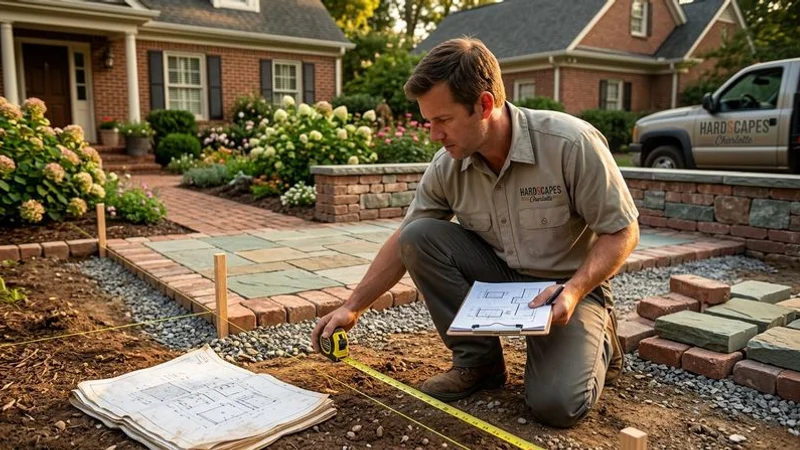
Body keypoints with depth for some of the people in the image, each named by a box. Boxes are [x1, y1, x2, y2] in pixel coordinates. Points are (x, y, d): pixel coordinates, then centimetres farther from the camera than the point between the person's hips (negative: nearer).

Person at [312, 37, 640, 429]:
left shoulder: (572, 143, -24)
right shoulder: (446, 166, -12)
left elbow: (622, 231, -15)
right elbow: (403, 242, -1)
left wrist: (575, 289, -30)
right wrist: (352, 307, -3)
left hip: (565, 287, -4)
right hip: (500, 275, 4)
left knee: (556, 404, -25)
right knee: (419, 236, -18)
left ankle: (597, 342, 11)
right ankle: (478, 359, -3)